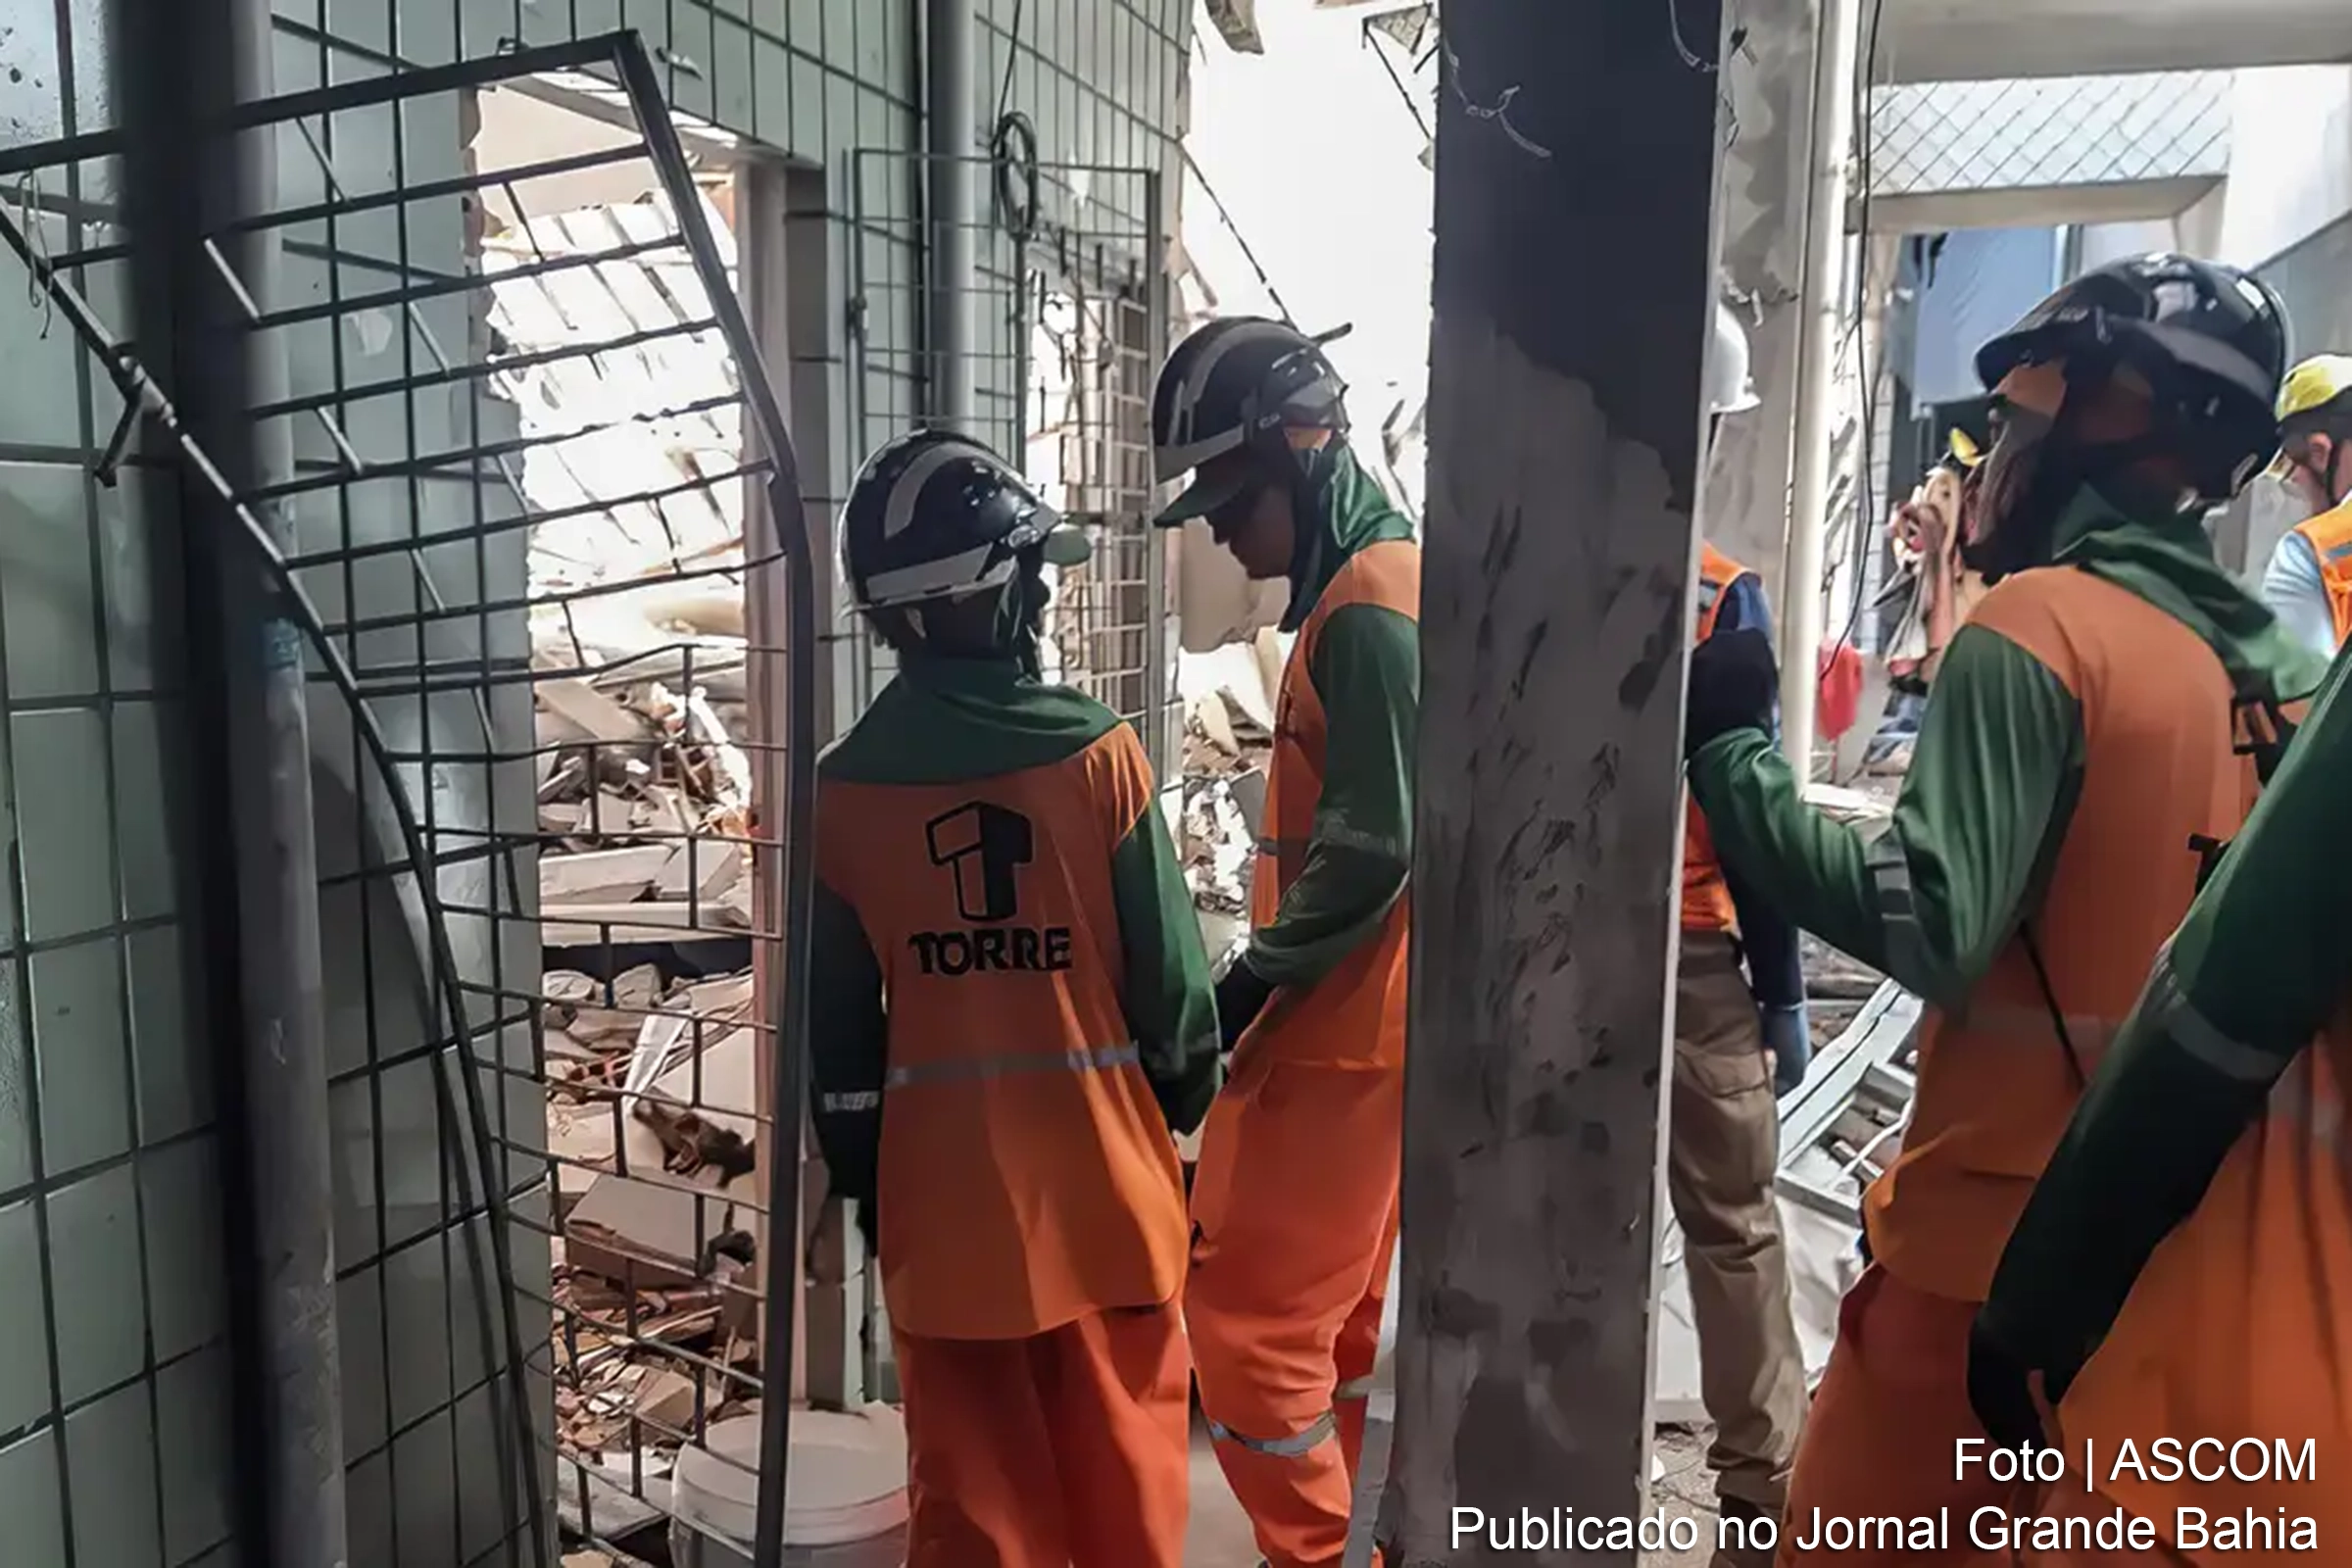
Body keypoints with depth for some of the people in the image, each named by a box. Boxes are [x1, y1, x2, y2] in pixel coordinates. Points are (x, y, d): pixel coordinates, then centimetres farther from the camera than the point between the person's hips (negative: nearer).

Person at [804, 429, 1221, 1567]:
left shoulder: (847, 787, -5)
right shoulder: (1095, 753, -12)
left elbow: (839, 1020, 1)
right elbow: (1166, 966, -6)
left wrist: (857, 1174, 13)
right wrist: (1187, 1088, 12)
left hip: (940, 1178, 2)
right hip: (1095, 1161, -1)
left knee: (972, 1471, 14)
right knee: (1121, 1454, 18)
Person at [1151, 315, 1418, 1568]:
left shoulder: (1366, 609, -19)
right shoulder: (1387, 580, 13)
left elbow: (1373, 848, -24)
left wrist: (1247, 984, -15)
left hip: (1339, 1032, -10)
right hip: (1360, 1024, 10)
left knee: (1246, 1312, 0)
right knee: (1330, 1317, 19)